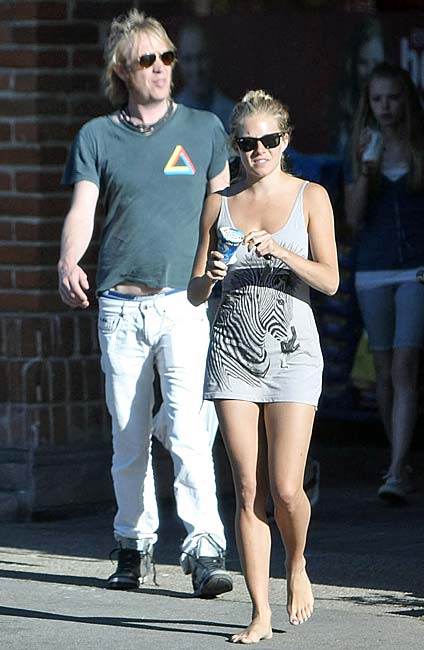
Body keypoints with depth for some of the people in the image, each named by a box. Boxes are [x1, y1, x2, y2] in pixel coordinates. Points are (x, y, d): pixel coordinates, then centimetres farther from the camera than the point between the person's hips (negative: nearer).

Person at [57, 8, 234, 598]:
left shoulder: (203, 128, 8)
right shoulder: (98, 136, 7)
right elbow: (82, 210, -2)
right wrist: (69, 263, -22)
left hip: (185, 302, -1)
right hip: (120, 306, 2)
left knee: (187, 428, -14)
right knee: (129, 438, 7)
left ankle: (205, 550, -17)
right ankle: (135, 544, 21)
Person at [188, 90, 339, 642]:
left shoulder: (310, 197, 2)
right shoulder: (219, 204, 9)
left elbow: (329, 281, -6)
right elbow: (195, 293, 10)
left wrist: (279, 250, -21)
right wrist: (209, 276, -13)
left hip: (292, 351, -2)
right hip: (233, 350, 2)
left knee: (285, 489, -9)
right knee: (248, 490, -1)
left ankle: (297, 566, 22)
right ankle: (261, 613, 4)